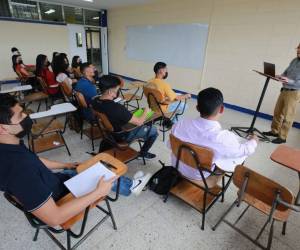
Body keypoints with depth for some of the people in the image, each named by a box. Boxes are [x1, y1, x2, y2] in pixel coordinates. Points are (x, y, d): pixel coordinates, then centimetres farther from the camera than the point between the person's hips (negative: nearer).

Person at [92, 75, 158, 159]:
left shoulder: (95, 101, -14)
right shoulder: (117, 108, -39)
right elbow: (139, 122, -28)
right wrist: (146, 111, -8)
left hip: (108, 132, 8)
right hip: (122, 136, -8)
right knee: (153, 130, 6)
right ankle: (143, 153, 26)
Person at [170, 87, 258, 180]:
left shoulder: (180, 125, -25)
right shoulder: (224, 138, -33)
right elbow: (245, 150, -12)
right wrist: (253, 141, 11)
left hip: (178, 168, 4)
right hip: (200, 177, -3)